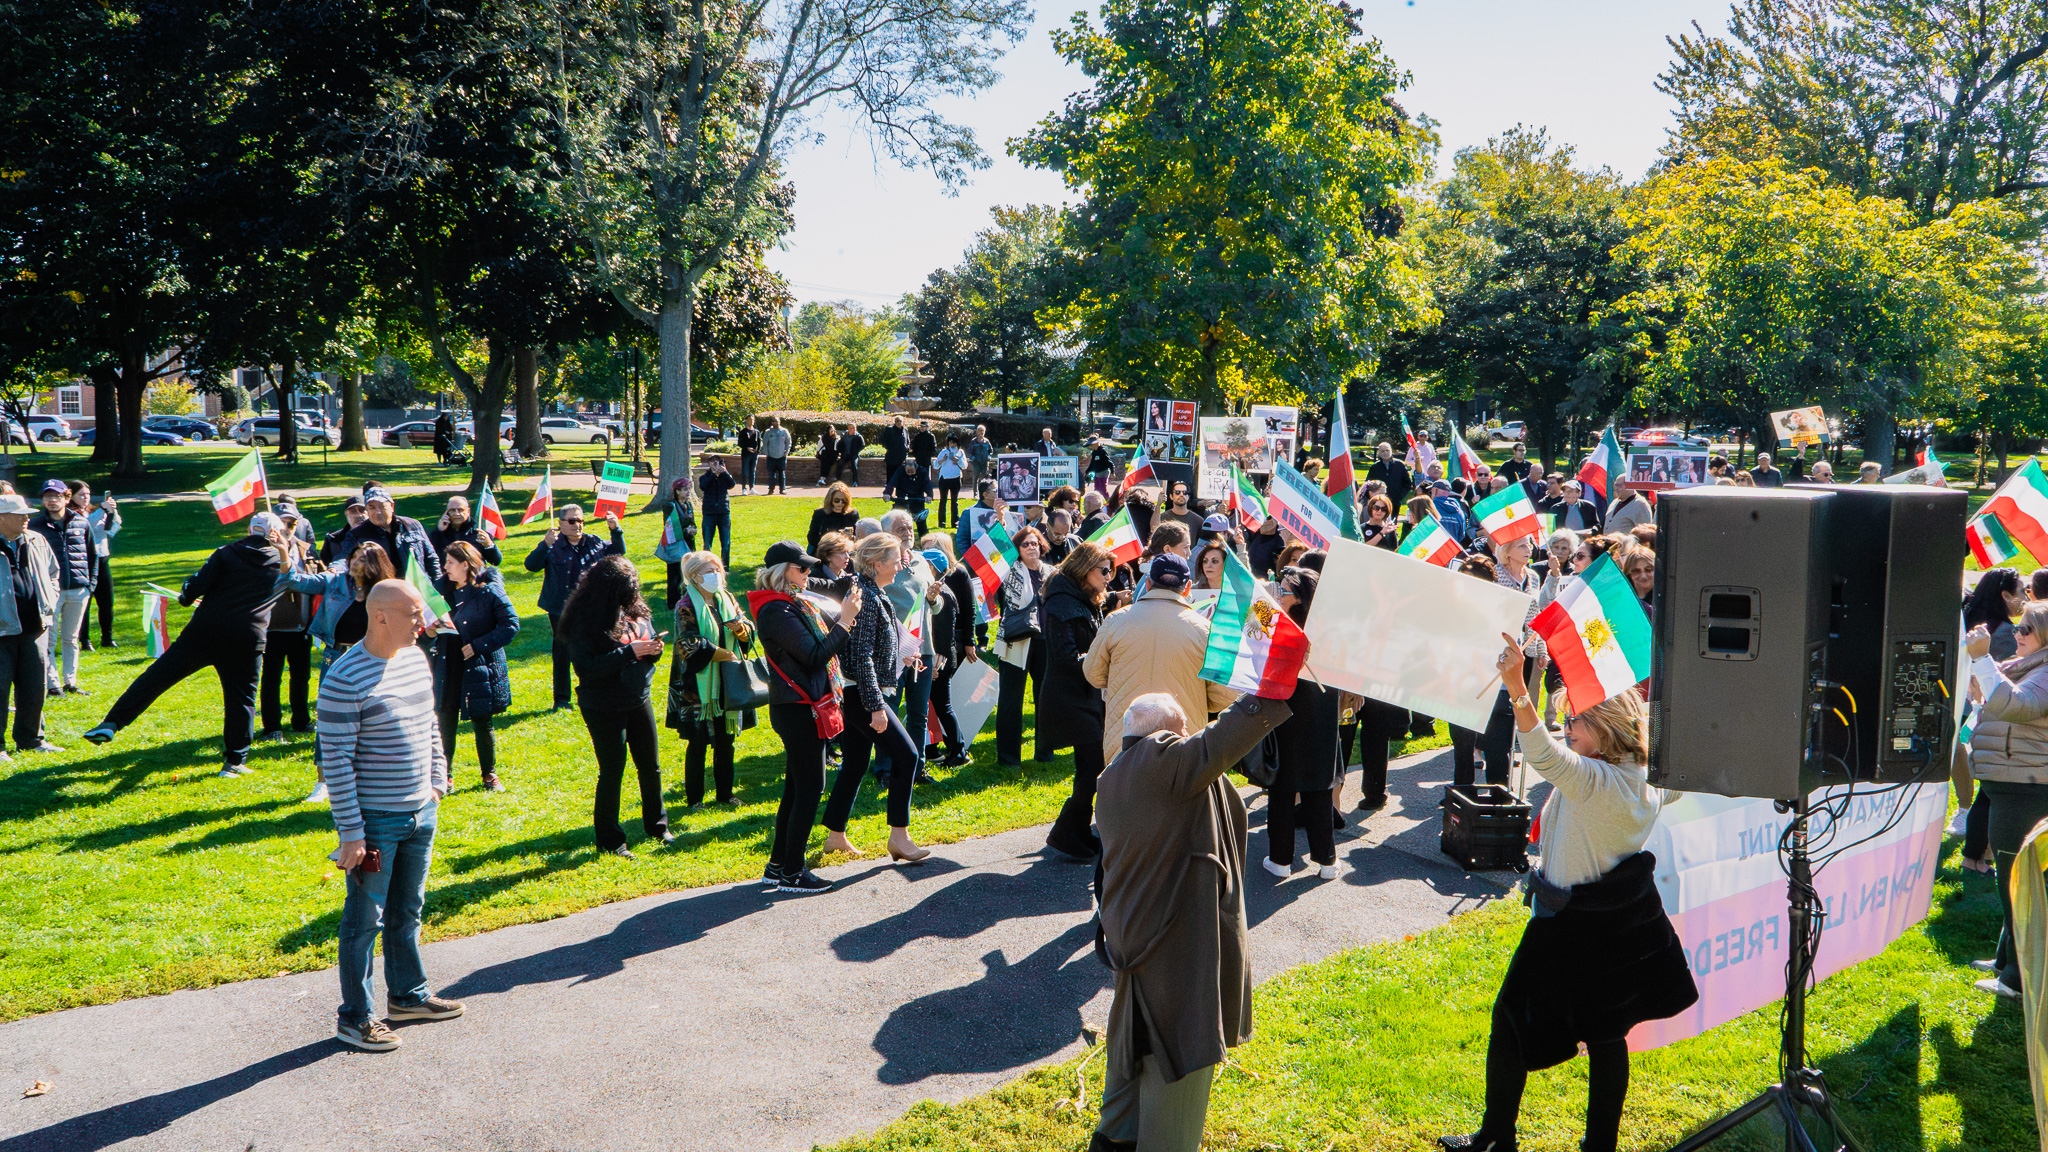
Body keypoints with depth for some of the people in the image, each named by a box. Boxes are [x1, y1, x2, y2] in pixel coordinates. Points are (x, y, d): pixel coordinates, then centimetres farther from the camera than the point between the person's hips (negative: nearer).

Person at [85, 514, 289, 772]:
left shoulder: (227, 553, 1)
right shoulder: (282, 562, 6)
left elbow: (197, 584, -6)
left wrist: (186, 596, 14)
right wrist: (284, 548, 36)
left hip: (205, 632, 0)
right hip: (247, 642, 0)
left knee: (157, 676, 7)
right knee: (241, 697, 8)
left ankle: (112, 723, 4)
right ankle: (234, 761, 9)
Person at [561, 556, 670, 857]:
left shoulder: (634, 610, 1)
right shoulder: (584, 620, -17)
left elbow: (649, 641, 14)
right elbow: (587, 668, -23)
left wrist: (654, 649, -10)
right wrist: (629, 652, -26)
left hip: (639, 699, 6)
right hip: (605, 707, -6)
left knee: (651, 767, 16)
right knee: (612, 773, 2)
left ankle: (656, 826, 34)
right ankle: (609, 840, 18)